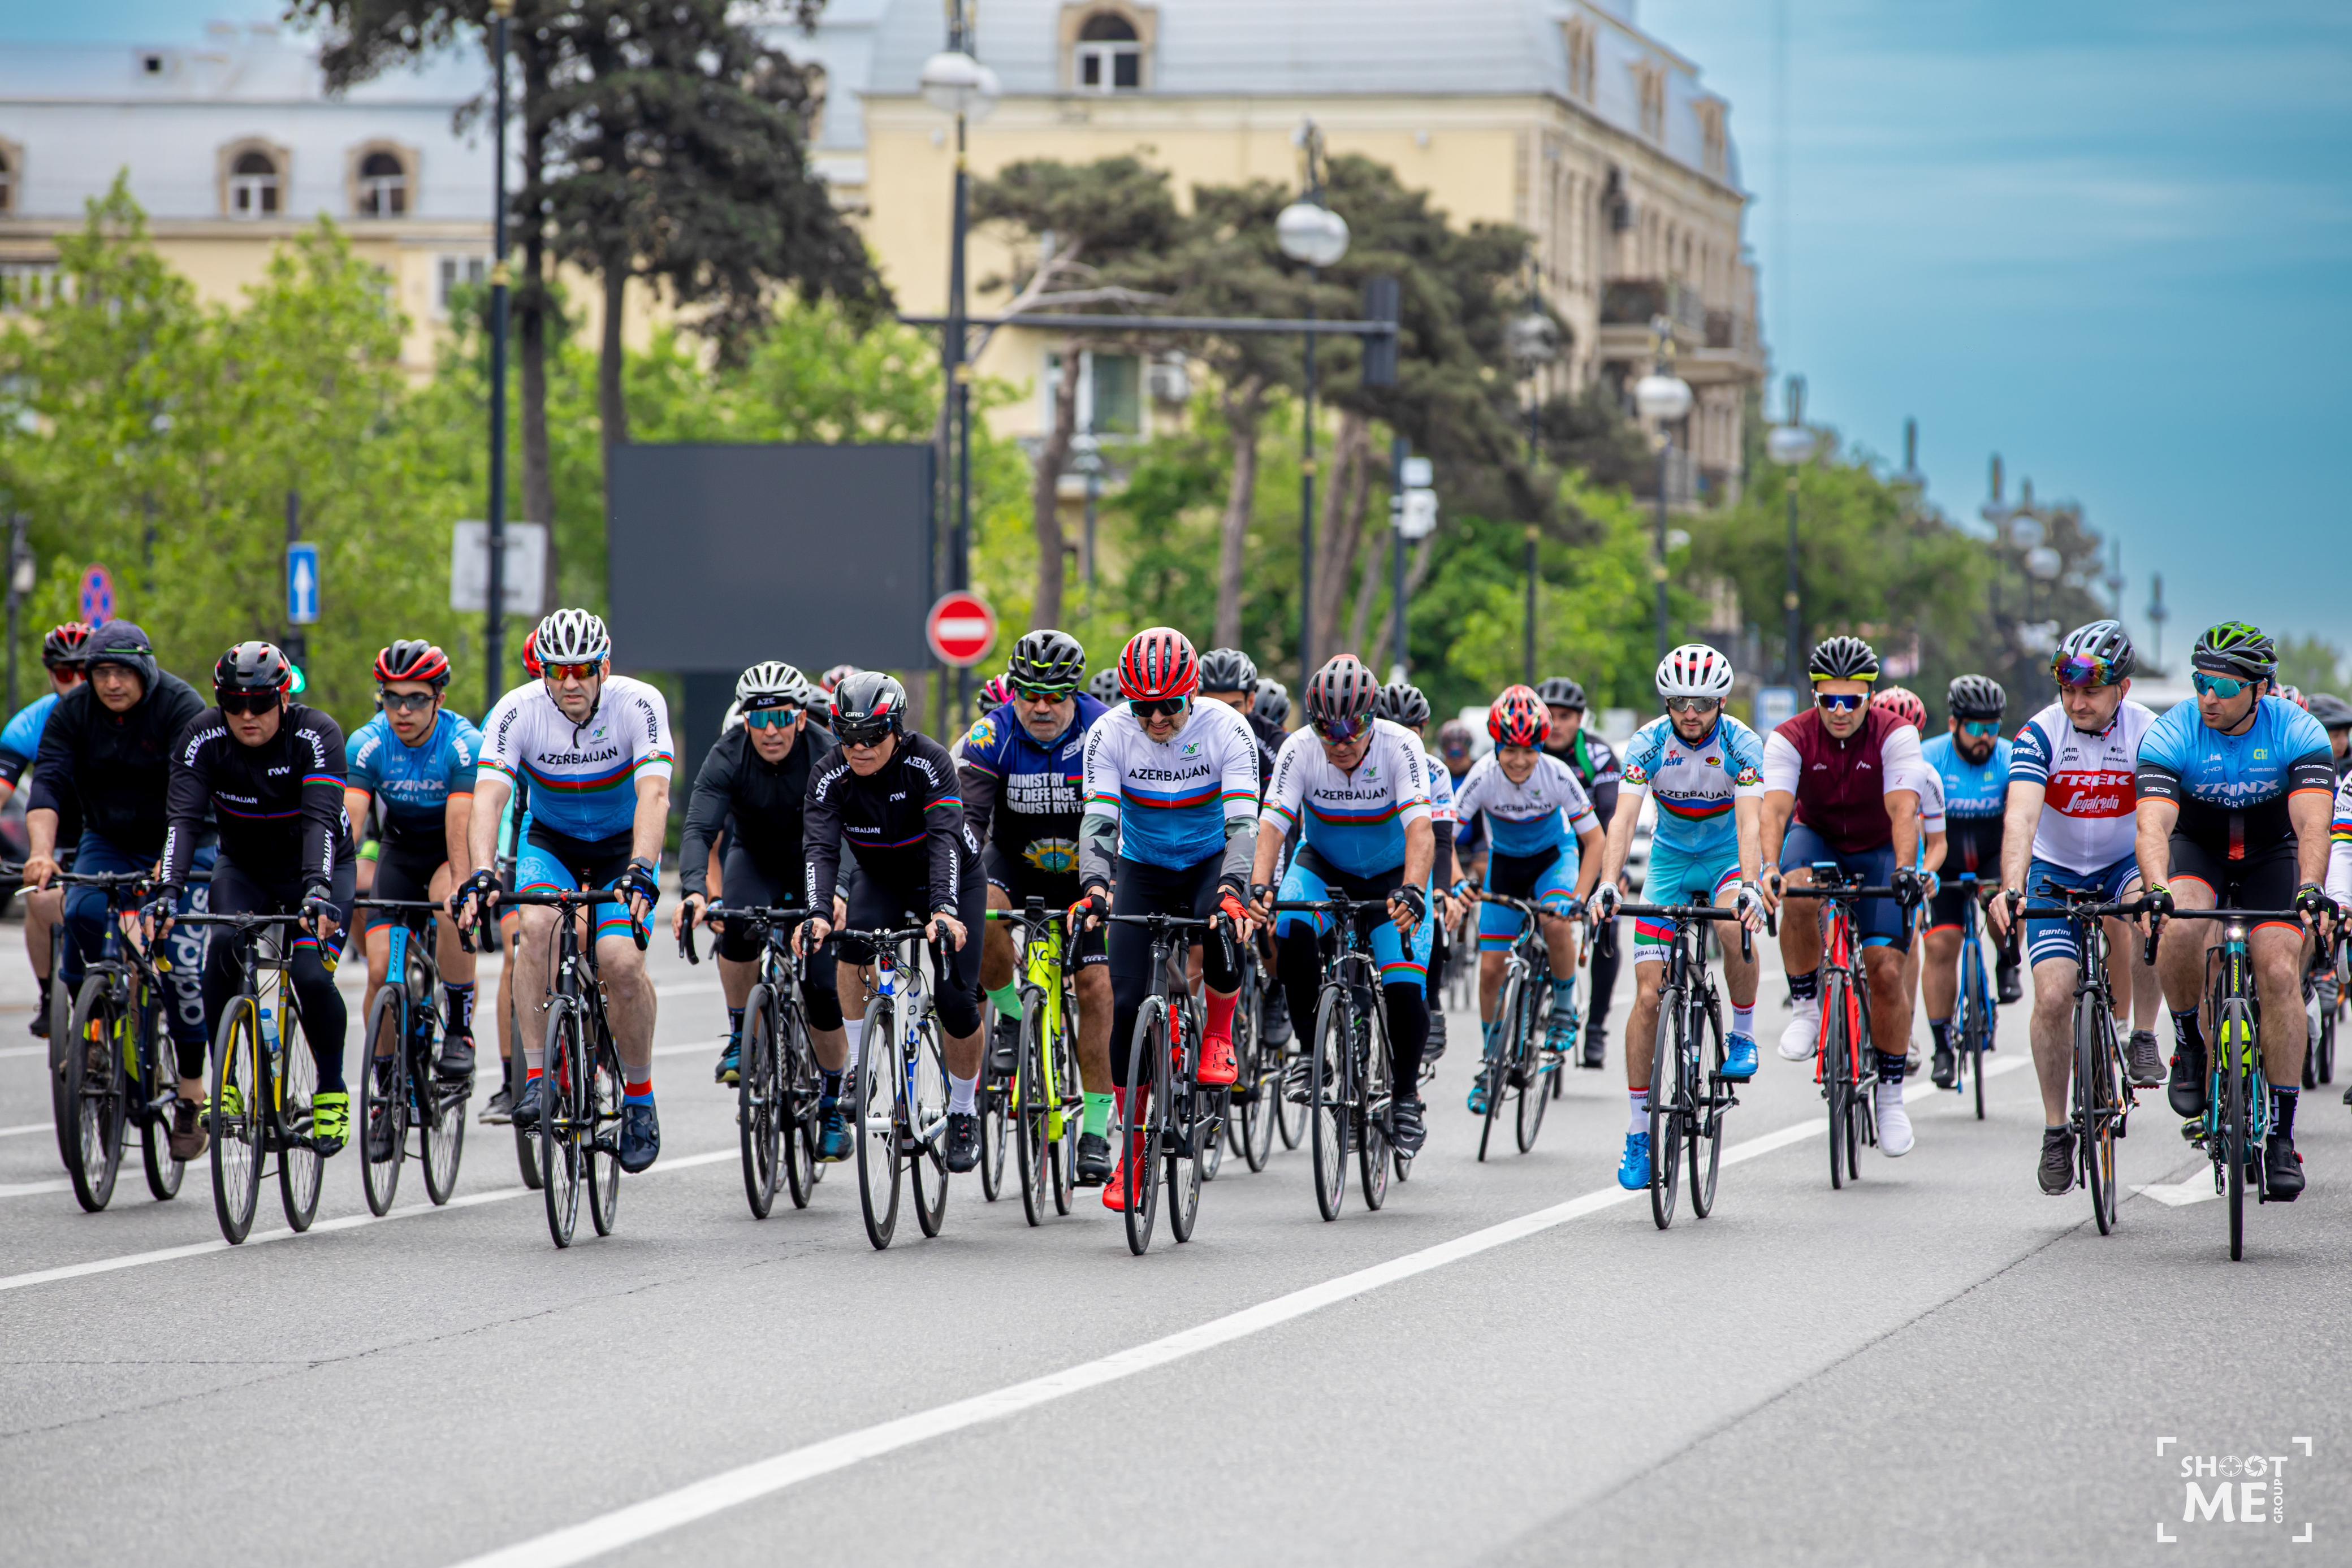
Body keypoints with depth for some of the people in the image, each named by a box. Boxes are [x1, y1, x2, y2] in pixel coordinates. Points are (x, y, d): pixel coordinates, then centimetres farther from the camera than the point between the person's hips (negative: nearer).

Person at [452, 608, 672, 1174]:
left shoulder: (639, 704, -26)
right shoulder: (518, 710, -23)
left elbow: (654, 795, -36)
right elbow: (489, 795, -33)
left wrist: (640, 871, -52)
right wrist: (481, 873, -50)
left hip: (624, 844, -1)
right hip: (550, 840, 1)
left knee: (621, 961, -21)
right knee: (537, 924, -30)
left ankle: (639, 1097, 0)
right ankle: (535, 1074, -24)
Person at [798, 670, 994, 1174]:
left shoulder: (929, 762, -30)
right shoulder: (830, 776, -22)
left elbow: (945, 838, -40)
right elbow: (820, 848, -32)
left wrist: (944, 910, -55)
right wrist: (819, 913, -50)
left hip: (952, 878, -2)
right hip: (882, 879, 2)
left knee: (955, 1000, -13)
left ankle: (964, 1112, 8)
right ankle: (856, 1071, -17)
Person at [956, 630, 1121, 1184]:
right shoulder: (992, 737, -19)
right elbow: (969, 820, -25)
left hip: (1084, 873, 0)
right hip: (1016, 863, 1)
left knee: (1095, 987, -11)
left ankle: (1097, 1128, -2)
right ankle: (1011, 1016, -5)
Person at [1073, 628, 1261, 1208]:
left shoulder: (1225, 729, -23)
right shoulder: (1110, 733, -19)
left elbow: (1242, 821, -31)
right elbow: (1098, 818, -27)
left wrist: (1232, 888, -49)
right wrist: (1094, 886, -46)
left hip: (1210, 862, -1)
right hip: (1143, 871, 2)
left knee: (1224, 925, -37)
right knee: (1128, 1004, -10)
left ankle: (1218, 1037, -8)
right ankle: (1130, 1152, 2)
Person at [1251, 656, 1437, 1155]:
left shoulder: (1401, 747, -27)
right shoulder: (1300, 750, -23)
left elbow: (1420, 829, -37)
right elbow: (1272, 826, -30)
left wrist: (1412, 891, -54)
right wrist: (1259, 887, -48)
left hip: (1393, 874, -1)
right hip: (1323, 866, 1)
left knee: (1405, 989, -17)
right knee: (1291, 931, -31)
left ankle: (1406, 1094, 8)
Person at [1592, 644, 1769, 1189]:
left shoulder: (1742, 745, -21)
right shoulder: (1648, 743, -18)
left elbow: (1750, 824, -32)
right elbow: (1623, 818, -28)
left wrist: (1749, 887, -49)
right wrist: (1607, 884, -44)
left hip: (1727, 857, -2)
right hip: (1670, 859, 2)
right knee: (1649, 995, -8)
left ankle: (1743, 1035, -10)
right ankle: (1639, 1133, 0)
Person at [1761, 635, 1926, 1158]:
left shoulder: (1896, 736, -22)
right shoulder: (1791, 739, -20)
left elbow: (1903, 810, -33)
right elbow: (1775, 808, -33)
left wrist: (1905, 869, -51)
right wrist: (1770, 868, -51)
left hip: (1880, 851, 0)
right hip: (1817, 839, 0)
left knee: (1886, 972, -12)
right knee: (1798, 896, -36)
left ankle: (1890, 1092, 4)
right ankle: (1807, 1008, -16)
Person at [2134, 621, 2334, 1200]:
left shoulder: (2298, 733, -23)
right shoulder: (2172, 734, -24)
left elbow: (2312, 824, -35)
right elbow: (2153, 824, -35)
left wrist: (2309, 889, -53)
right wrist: (2157, 889, -55)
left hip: (2270, 855, 0)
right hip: (2196, 849, 0)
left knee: (2280, 972, -18)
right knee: (2182, 928, -33)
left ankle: (2282, 1137, -11)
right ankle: (2190, 1045, -7)